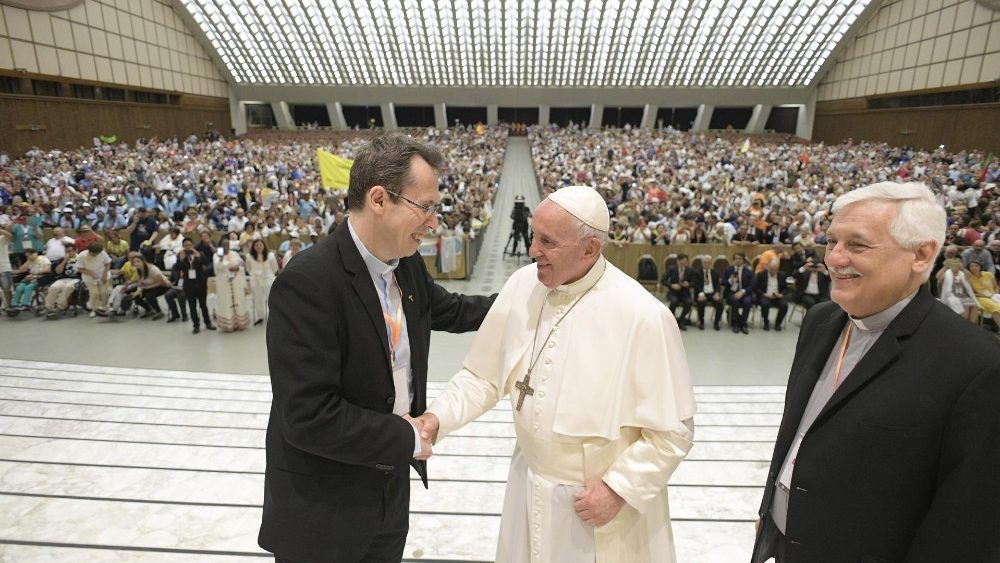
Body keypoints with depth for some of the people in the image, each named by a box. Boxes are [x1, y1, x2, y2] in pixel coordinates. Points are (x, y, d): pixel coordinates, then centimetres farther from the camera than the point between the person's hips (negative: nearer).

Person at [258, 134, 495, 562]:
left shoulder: (407, 263, -3)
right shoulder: (307, 282, -27)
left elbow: (448, 310, 15)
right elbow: (308, 416, -28)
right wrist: (407, 439, -18)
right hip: (323, 506, -6)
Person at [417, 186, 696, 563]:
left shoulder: (643, 317, -22)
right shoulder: (522, 285, -9)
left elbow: (672, 430, -12)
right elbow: (483, 376, 0)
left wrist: (619, 488, -14)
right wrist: (438, 416, -12)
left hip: (604, 499, -4)